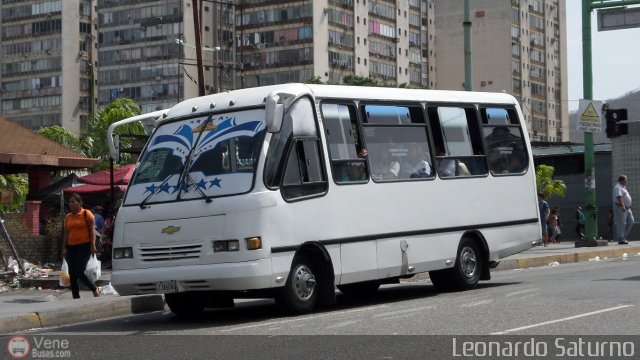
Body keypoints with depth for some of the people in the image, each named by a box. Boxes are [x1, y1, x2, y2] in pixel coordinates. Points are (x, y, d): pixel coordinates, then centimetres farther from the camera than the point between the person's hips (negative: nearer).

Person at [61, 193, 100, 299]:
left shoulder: (86, 214, -1)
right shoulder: (68, 217, 14)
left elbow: (92, 230, -5)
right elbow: (66, 234, 16)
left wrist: (93, 245, -13)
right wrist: (64, 248, 9)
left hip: (84, 246, -6)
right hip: (71, 247, 6)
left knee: (79, 272, -15)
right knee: (72, 274, 1)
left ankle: (95, 289, 4)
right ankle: (76, 297, 6)